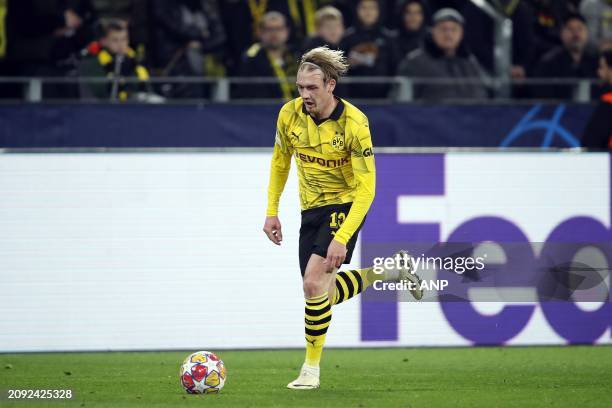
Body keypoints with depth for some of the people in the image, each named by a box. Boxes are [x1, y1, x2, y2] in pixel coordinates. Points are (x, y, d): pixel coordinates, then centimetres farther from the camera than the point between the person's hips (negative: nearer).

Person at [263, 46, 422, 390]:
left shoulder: (354, 123, -24)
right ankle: (390, 272, 34)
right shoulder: (290, 114, -9)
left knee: (314, 282, -23)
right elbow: (280, 161, 11)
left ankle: (311, 369, -9)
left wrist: (342, 237, -31)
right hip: (311, 208, 6)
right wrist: (272, 211, 7)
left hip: (345, 205, -6)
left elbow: (366, 187, -23)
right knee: (324, 294, 9)